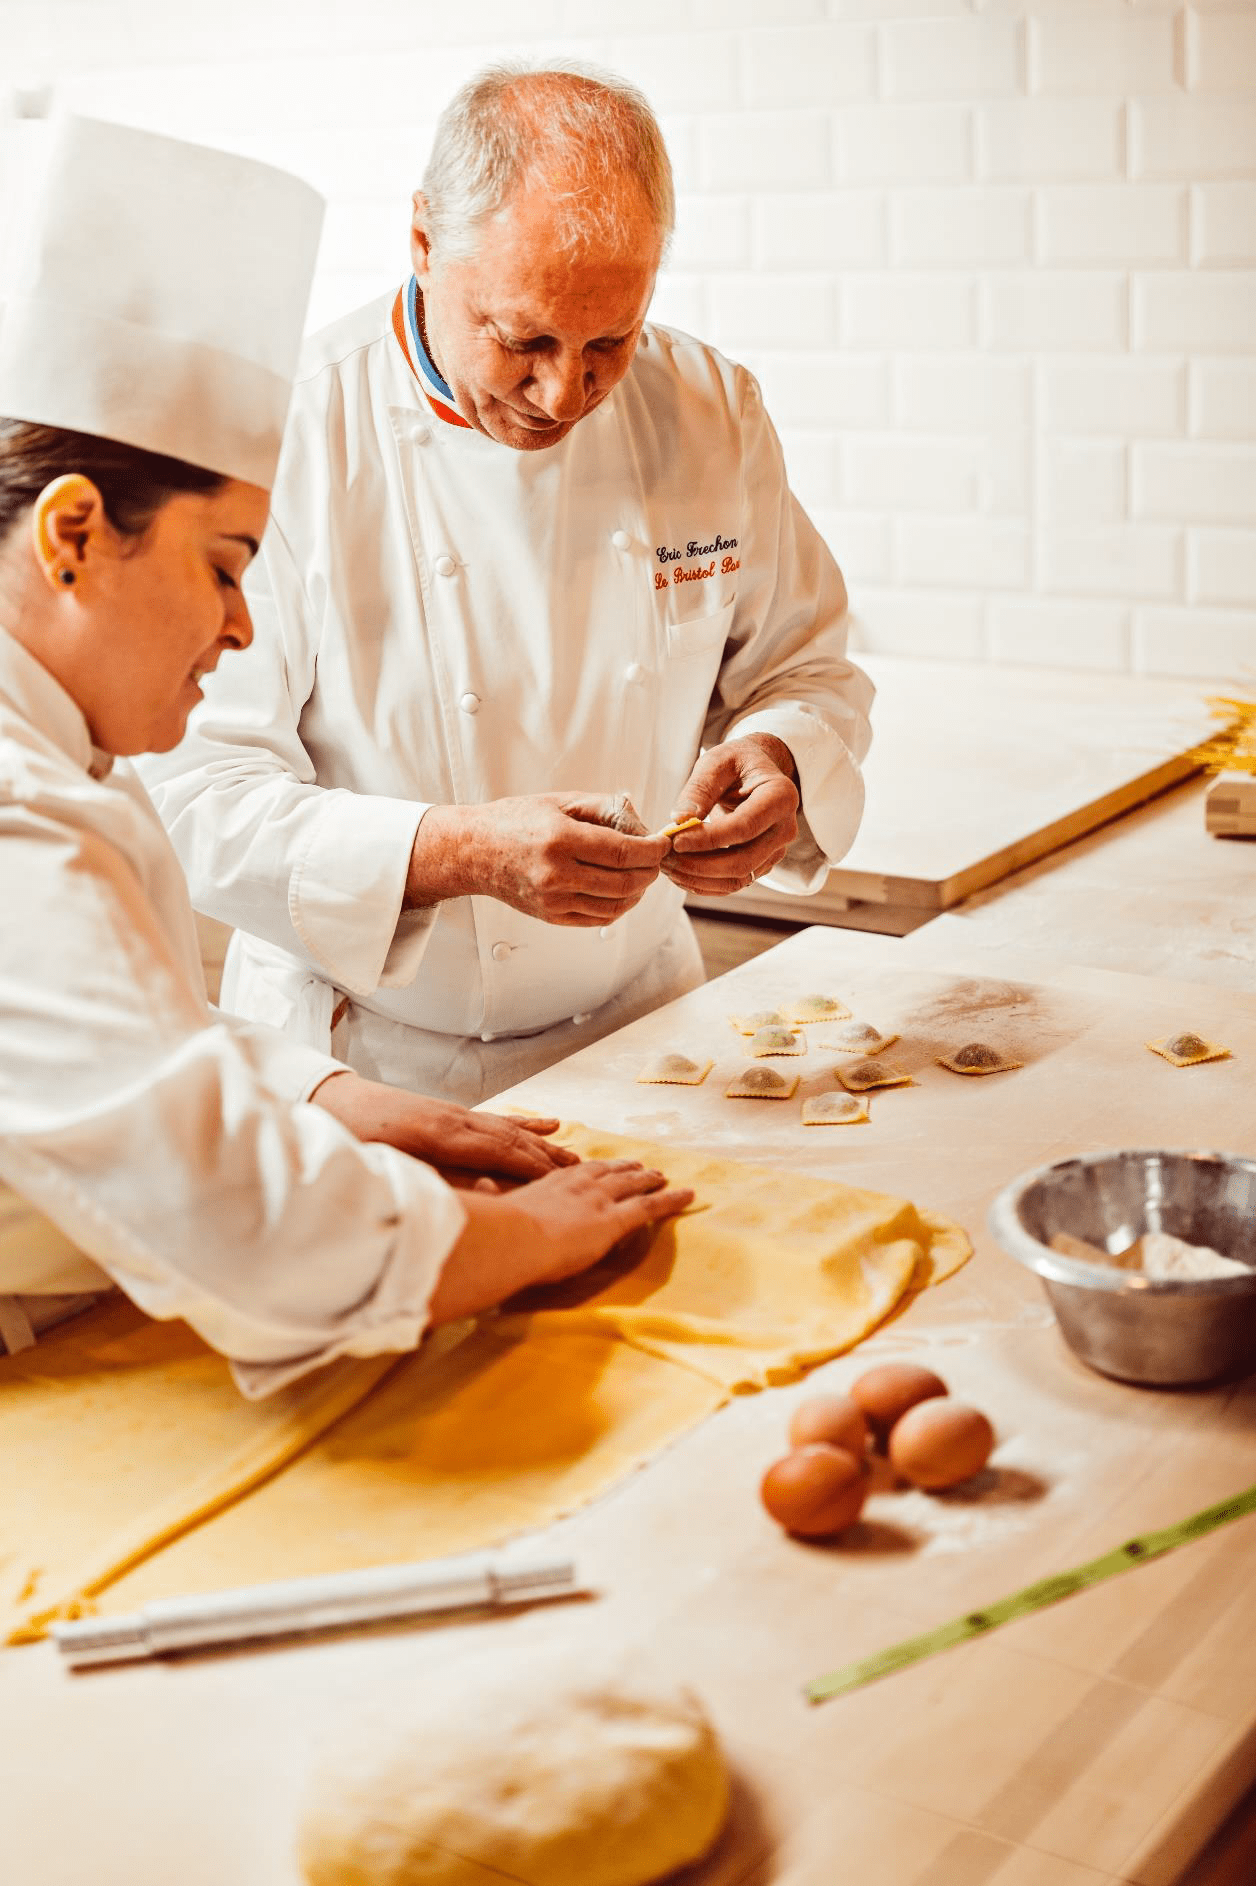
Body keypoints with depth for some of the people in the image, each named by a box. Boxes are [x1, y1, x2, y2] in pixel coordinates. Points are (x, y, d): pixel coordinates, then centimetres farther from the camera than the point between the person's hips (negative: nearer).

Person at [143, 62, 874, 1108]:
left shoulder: (711, 411, -1)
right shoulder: (288, 435, -14)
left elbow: (808, 670, 11)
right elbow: (195, 788, -16)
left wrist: (777, 759, -12)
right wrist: (460, 854, -29)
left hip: (634, 1022, 2)